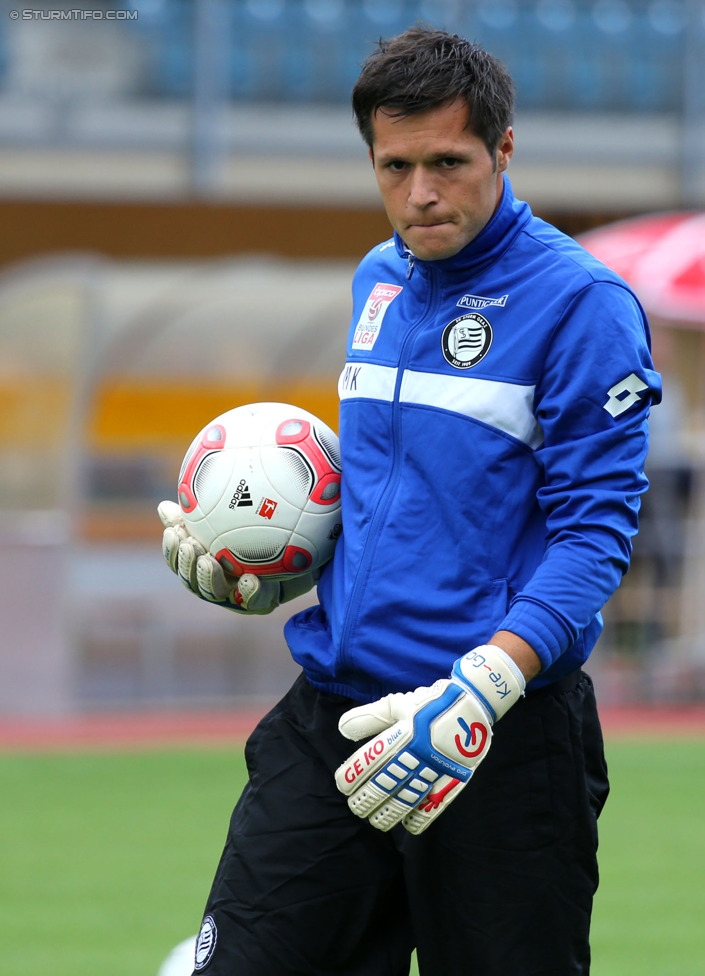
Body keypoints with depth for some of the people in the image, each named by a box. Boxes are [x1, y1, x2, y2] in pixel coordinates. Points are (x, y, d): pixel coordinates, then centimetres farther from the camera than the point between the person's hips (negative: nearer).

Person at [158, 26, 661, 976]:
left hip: (504, 744, -6)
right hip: (334, 710, 6)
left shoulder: (580, 303, -9)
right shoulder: (380, 282, 15)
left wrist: (478, 691, -26)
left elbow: (593, 528, -14)